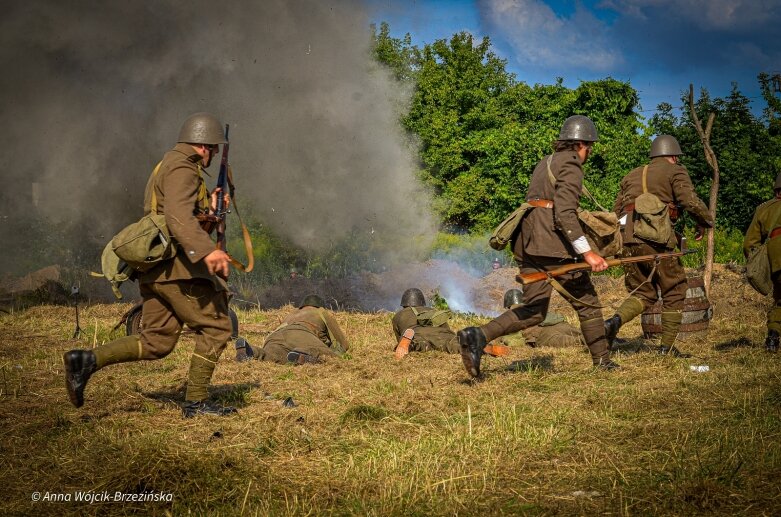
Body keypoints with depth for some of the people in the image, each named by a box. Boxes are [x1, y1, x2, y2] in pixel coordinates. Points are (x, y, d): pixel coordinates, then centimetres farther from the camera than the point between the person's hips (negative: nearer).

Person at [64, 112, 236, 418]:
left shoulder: (169, 165, 24)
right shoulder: (182, 168, -10)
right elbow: (178, 216, -28)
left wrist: (207, 206, 20)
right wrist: (206, 250, -41)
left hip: (154, 266, 10)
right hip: (175, 265, -10)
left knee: (156, 341, 9)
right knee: (216, 327, -1)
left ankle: (87, 361, -3)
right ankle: (196, 402, 2)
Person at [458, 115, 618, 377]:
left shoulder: (545, 163, 21)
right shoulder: (570, 165, -6)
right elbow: (565, 213, -17)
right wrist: (587, 252, -20)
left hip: (528, 242, 8)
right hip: (553, 243, -8)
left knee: (534, 310, 6)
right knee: (586, 301, 8)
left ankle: (478, 336, -13)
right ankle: (602, 360, 16)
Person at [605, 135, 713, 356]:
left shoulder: (631, 176, 25)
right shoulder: (675, 171, 8)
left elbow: (616, 211, 22)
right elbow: (690, 201, -8)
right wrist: (705, 222, 8)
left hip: (628, 238, 5)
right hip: (657, 240, -5)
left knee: (642, 293, 14)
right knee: (674, 292, 10)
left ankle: (615, 321, -14)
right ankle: (667, 346, 8)